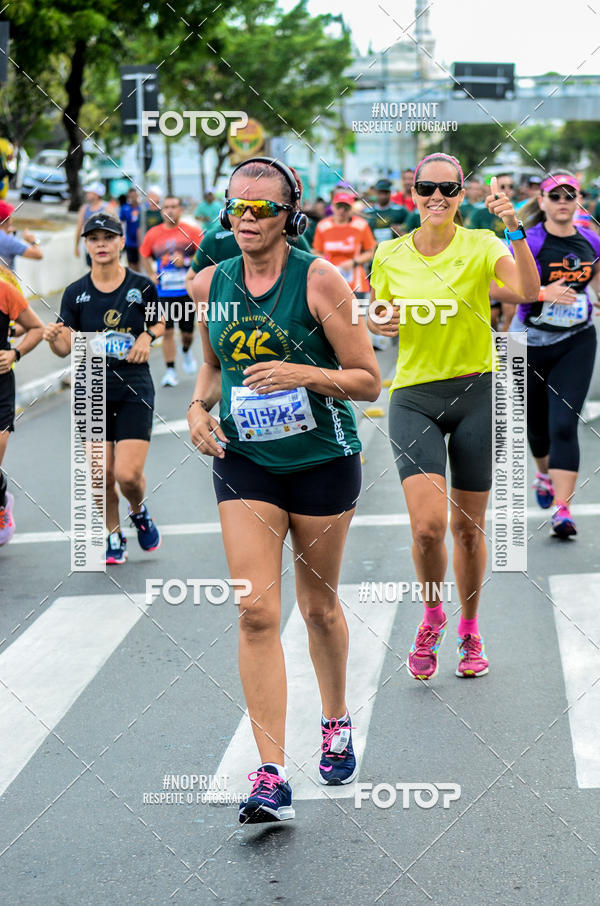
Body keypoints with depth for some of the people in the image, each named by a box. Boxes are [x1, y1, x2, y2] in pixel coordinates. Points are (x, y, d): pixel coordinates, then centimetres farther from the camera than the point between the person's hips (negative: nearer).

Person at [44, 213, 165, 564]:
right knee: (102, 475, 1)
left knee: (129, 474, -11)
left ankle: (139, 511, 23)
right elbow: (66, 348, -1)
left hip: (135, 390, -2)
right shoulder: (76, 293, 1)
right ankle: (114, 538, 25)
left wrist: (147, 336, -8)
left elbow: (159, 324, 14)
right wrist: (53, 338, -23)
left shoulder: (143, 287, -1)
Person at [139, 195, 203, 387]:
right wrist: (151, 275, 5)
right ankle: (170, 370, 1)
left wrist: (186, 261, -17)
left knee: (187, 332, 8)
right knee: (167, 331, -6)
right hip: (163, 291, 1)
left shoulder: (192, 232, -3)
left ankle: (186, 351, 42)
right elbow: (144, 255, 18)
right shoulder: (153, 234, 2)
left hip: (187, 290, -1)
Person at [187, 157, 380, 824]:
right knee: (256, 612, -10)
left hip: (322, 460, -2)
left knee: (318, 606, 13)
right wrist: (200, 406, 0)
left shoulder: (319, 280, -9)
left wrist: (304, 374, -23)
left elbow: (368, 380, -7)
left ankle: (336, 721, 41)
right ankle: (271, 776, -10)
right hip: (244, 462, 2)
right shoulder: (210, 285, 2)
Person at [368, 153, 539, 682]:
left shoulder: (481, 246, -4)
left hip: (476, 392, -1)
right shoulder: (390, 256, 4)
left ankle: (469, 631, 28)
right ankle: (432, 617, 13)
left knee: (468, 527, 6)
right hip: (413, 396, 1)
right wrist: (380, 324, -6)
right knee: (428, 525, -15)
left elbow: (529, 291, -22)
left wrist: (515, 230, -33)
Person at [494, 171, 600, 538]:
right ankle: (545, 472, 49)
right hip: (531, 343, -1)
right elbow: (497, 287, -18)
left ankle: (562, 508, -15)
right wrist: (543, 293, -25)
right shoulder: (529, 242, -12)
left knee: (565, 424, -12)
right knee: (537, 421, 16)